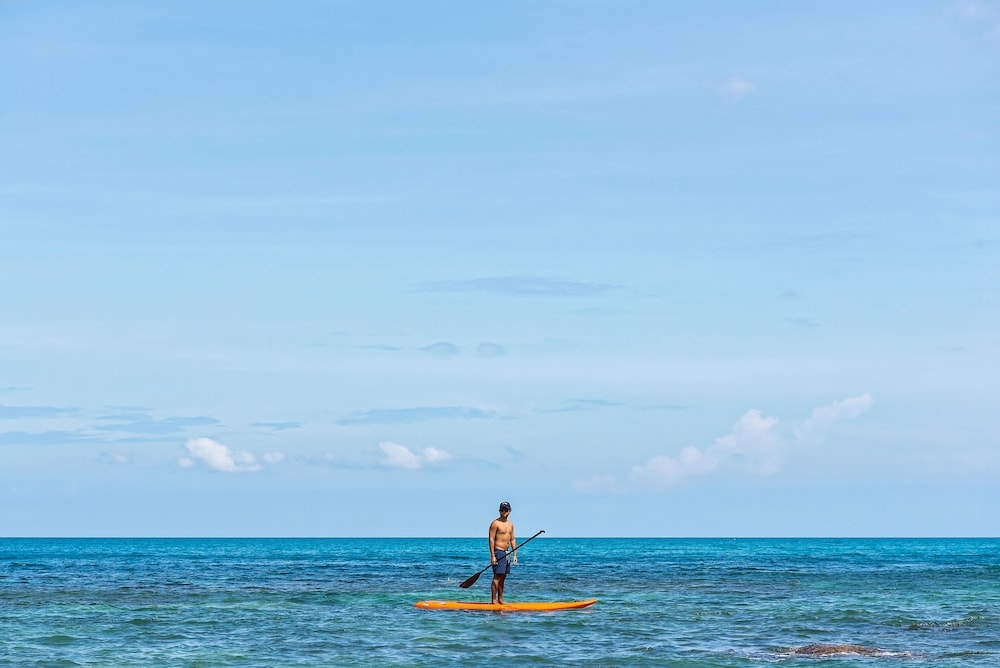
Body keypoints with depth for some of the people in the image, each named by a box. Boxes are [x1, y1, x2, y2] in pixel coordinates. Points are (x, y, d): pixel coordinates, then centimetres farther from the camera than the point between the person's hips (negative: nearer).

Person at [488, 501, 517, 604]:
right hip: (498, 552, -8)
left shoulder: (510, 524, 15)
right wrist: (492, 556, -18)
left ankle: (500, 599, 15)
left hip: (507, 553, 8)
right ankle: (493, 600, -12)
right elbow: (491, 539, -12)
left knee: (502, 578, 10)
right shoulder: (495, 523, -8)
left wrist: (515, 554, 11)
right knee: (497, 577, -11)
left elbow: (512, 540, 18)